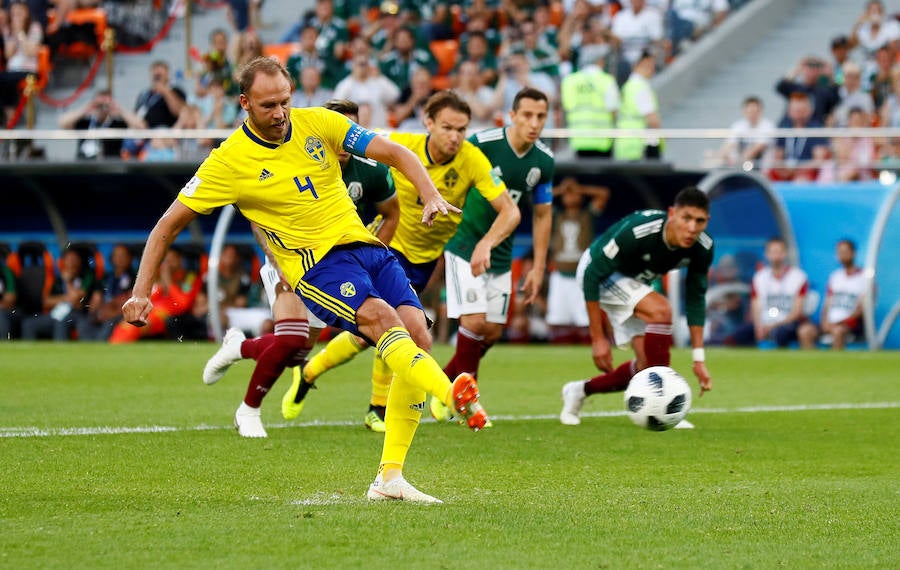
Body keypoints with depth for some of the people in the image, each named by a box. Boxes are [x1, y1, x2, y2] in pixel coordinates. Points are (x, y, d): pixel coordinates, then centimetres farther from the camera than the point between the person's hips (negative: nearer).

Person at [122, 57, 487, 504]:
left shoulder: (319, 124, 4)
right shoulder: (228, 161, -4)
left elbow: (395, 153, 4)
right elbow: (168, 225, 1)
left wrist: (430, 195, -14)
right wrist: (141, 293, -6)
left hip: (365, 246, 4)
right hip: (316, 264, -4)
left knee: (416, 331, -14)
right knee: (379, 316, -32)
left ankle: (390, 477, -10)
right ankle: (455, 398, -53)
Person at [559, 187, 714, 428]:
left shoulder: (703, 248, -21)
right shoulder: (636, 233, -39)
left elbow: (695, 299, -8)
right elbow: (592, 275, -31)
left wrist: (699, 359, -11)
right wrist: (598, 339, -29)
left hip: (634, 282, 7)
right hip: (597, 273, -7)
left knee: (647, 367, -3)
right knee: (661, 310, -31)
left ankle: (581, 391, 22)